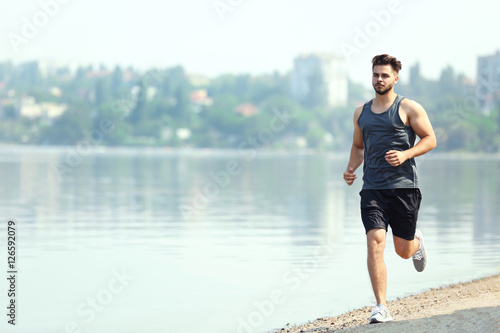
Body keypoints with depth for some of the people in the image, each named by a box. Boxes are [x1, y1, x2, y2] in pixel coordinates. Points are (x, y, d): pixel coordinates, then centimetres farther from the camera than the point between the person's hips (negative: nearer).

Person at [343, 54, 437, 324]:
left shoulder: (408, 108, 0)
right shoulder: (361, 112, 13)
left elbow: (430, 139, 0)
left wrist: (405, 154, -16)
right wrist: (351, 169, 6)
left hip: (403, 187, -2)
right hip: (372, 188, 2)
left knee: (403, 250, 7)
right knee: (375, 241, -16)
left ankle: (417, 242, 48)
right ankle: (381, 308, -15)